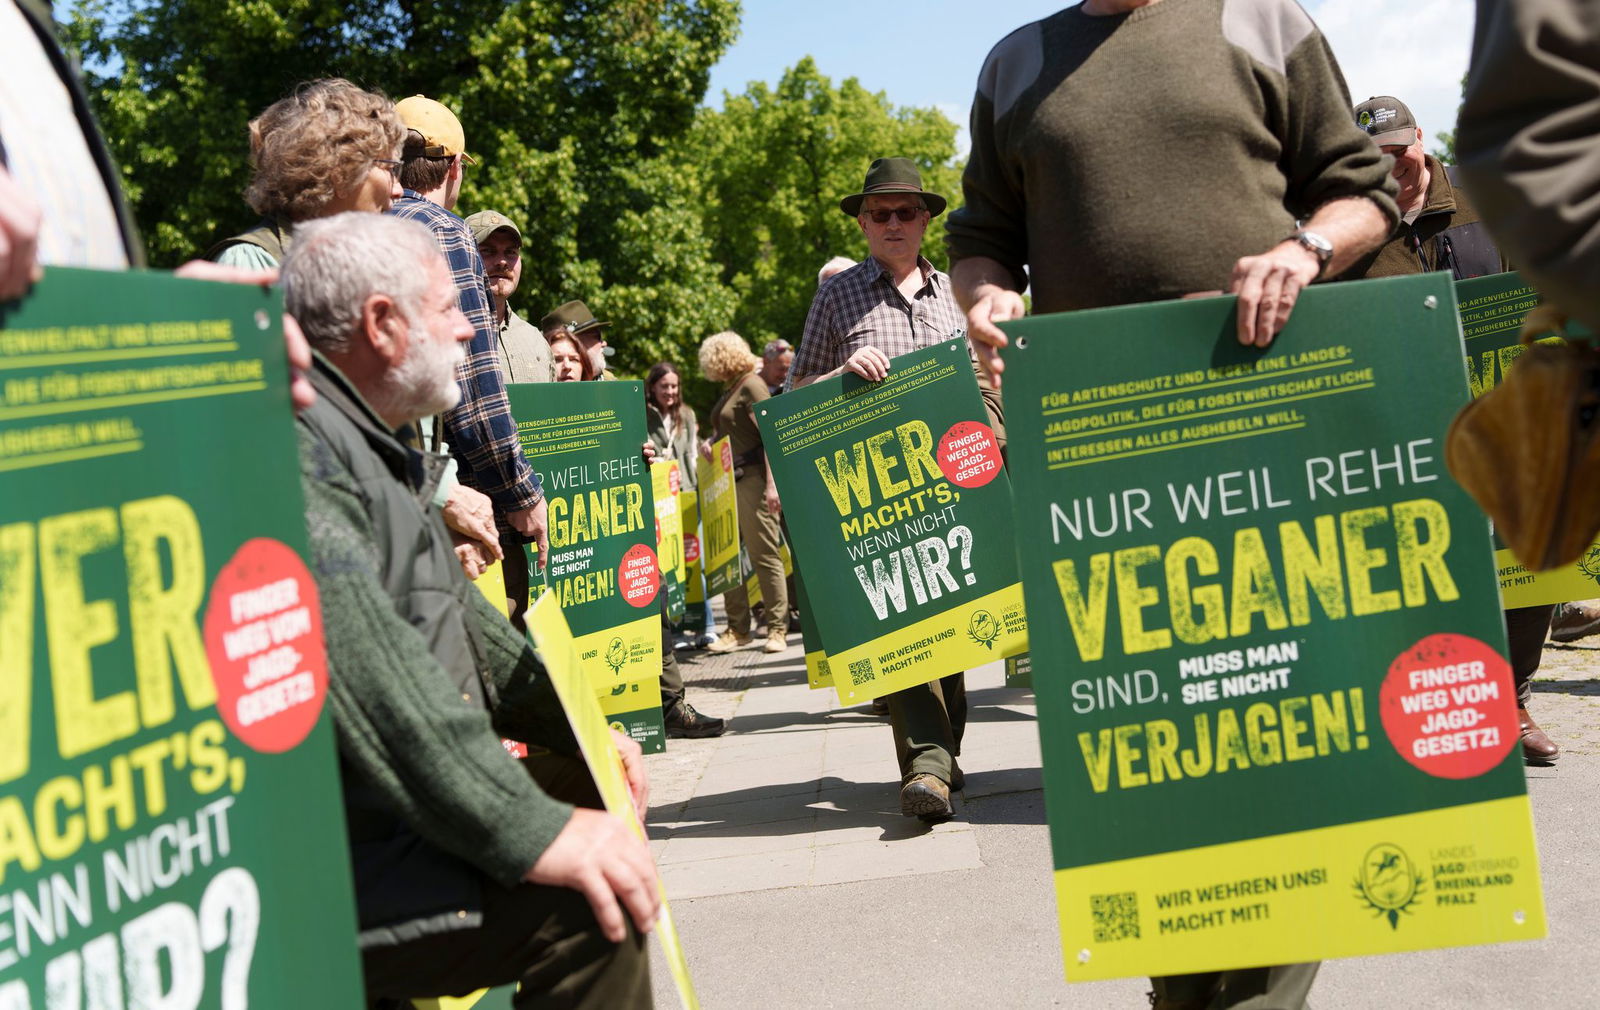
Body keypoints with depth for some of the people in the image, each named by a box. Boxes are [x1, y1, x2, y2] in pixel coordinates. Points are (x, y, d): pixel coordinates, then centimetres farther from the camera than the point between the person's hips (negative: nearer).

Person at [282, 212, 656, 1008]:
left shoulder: (372, 449, 19)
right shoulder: (295, 444, -19)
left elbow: (457, 614, 29)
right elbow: (365, 665, -30)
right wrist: (530, 830, -31)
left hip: (392, 816, 12)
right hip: (320, 877, -12)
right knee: (592, 905, -25)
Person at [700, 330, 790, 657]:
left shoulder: (751, 386, -8)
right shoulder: (729, 389, 18)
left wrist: (771, 484, -21)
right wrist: (709, 443, 7)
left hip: (751, 480, -9)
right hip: (728, 482, 9)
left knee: (763, 555, -5)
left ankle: (777, 629, -1)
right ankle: (737, 629, 13)